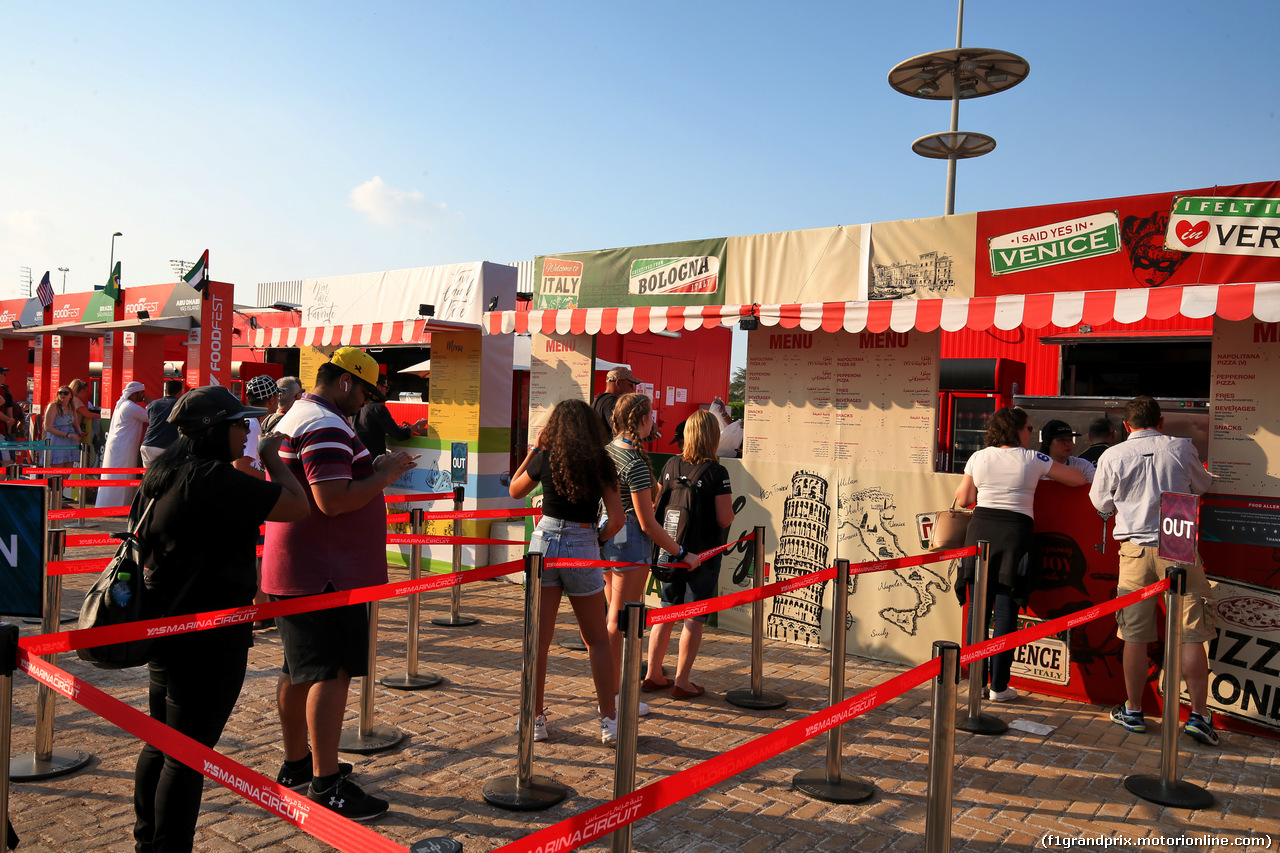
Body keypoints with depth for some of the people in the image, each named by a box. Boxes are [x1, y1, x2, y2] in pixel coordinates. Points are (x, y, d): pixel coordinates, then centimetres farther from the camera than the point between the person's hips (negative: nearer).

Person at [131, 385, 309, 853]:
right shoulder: (213, 479, -23)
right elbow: (297, 505, -22)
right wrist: (272, 458, -10)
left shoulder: (162, 472, 6)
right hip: (208, 639, -10)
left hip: (165, 631, 10)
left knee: (160, 745, 22)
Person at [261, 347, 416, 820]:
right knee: (331, 672, -7)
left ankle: (296, 764, 30)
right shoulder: (327, 426, -18)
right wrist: (384, 474, -15)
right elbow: (334, 501, -26)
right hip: (325, 575, -11)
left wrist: (375, 471, 14)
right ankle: (326, 785, -3)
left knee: (300, 670, 18)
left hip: (292, 569, 11)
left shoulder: (293, 418, 18)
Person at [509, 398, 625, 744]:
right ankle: (609, 721, 14)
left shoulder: (545, 458, -2)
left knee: (539, 638, 9)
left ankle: (536, 719, 16)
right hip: (582, 548, 0)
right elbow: (617, 519, -7)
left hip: (545, 543, 1)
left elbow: (514, 490, 17)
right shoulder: (601, 463, -3)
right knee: (596, 639, 12)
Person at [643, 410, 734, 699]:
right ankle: (682, 682, 11)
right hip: (703, 555, -5)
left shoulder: (671, 465, 0)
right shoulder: (717, 472, -15)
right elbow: (725, 519, -17)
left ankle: (653, 674, 21)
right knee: (695, 618, 6)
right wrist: (732, 512, 5)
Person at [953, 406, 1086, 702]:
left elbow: (963, 499, 12)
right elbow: (1078, 479, 10)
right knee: (1006, 612, 1)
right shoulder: (1032, 459, 0)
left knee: (977, 609, 8)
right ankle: (999, 686, 6)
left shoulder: (978, 458, 7)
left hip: (980, 531, 3)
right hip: (1015, 534, -2)